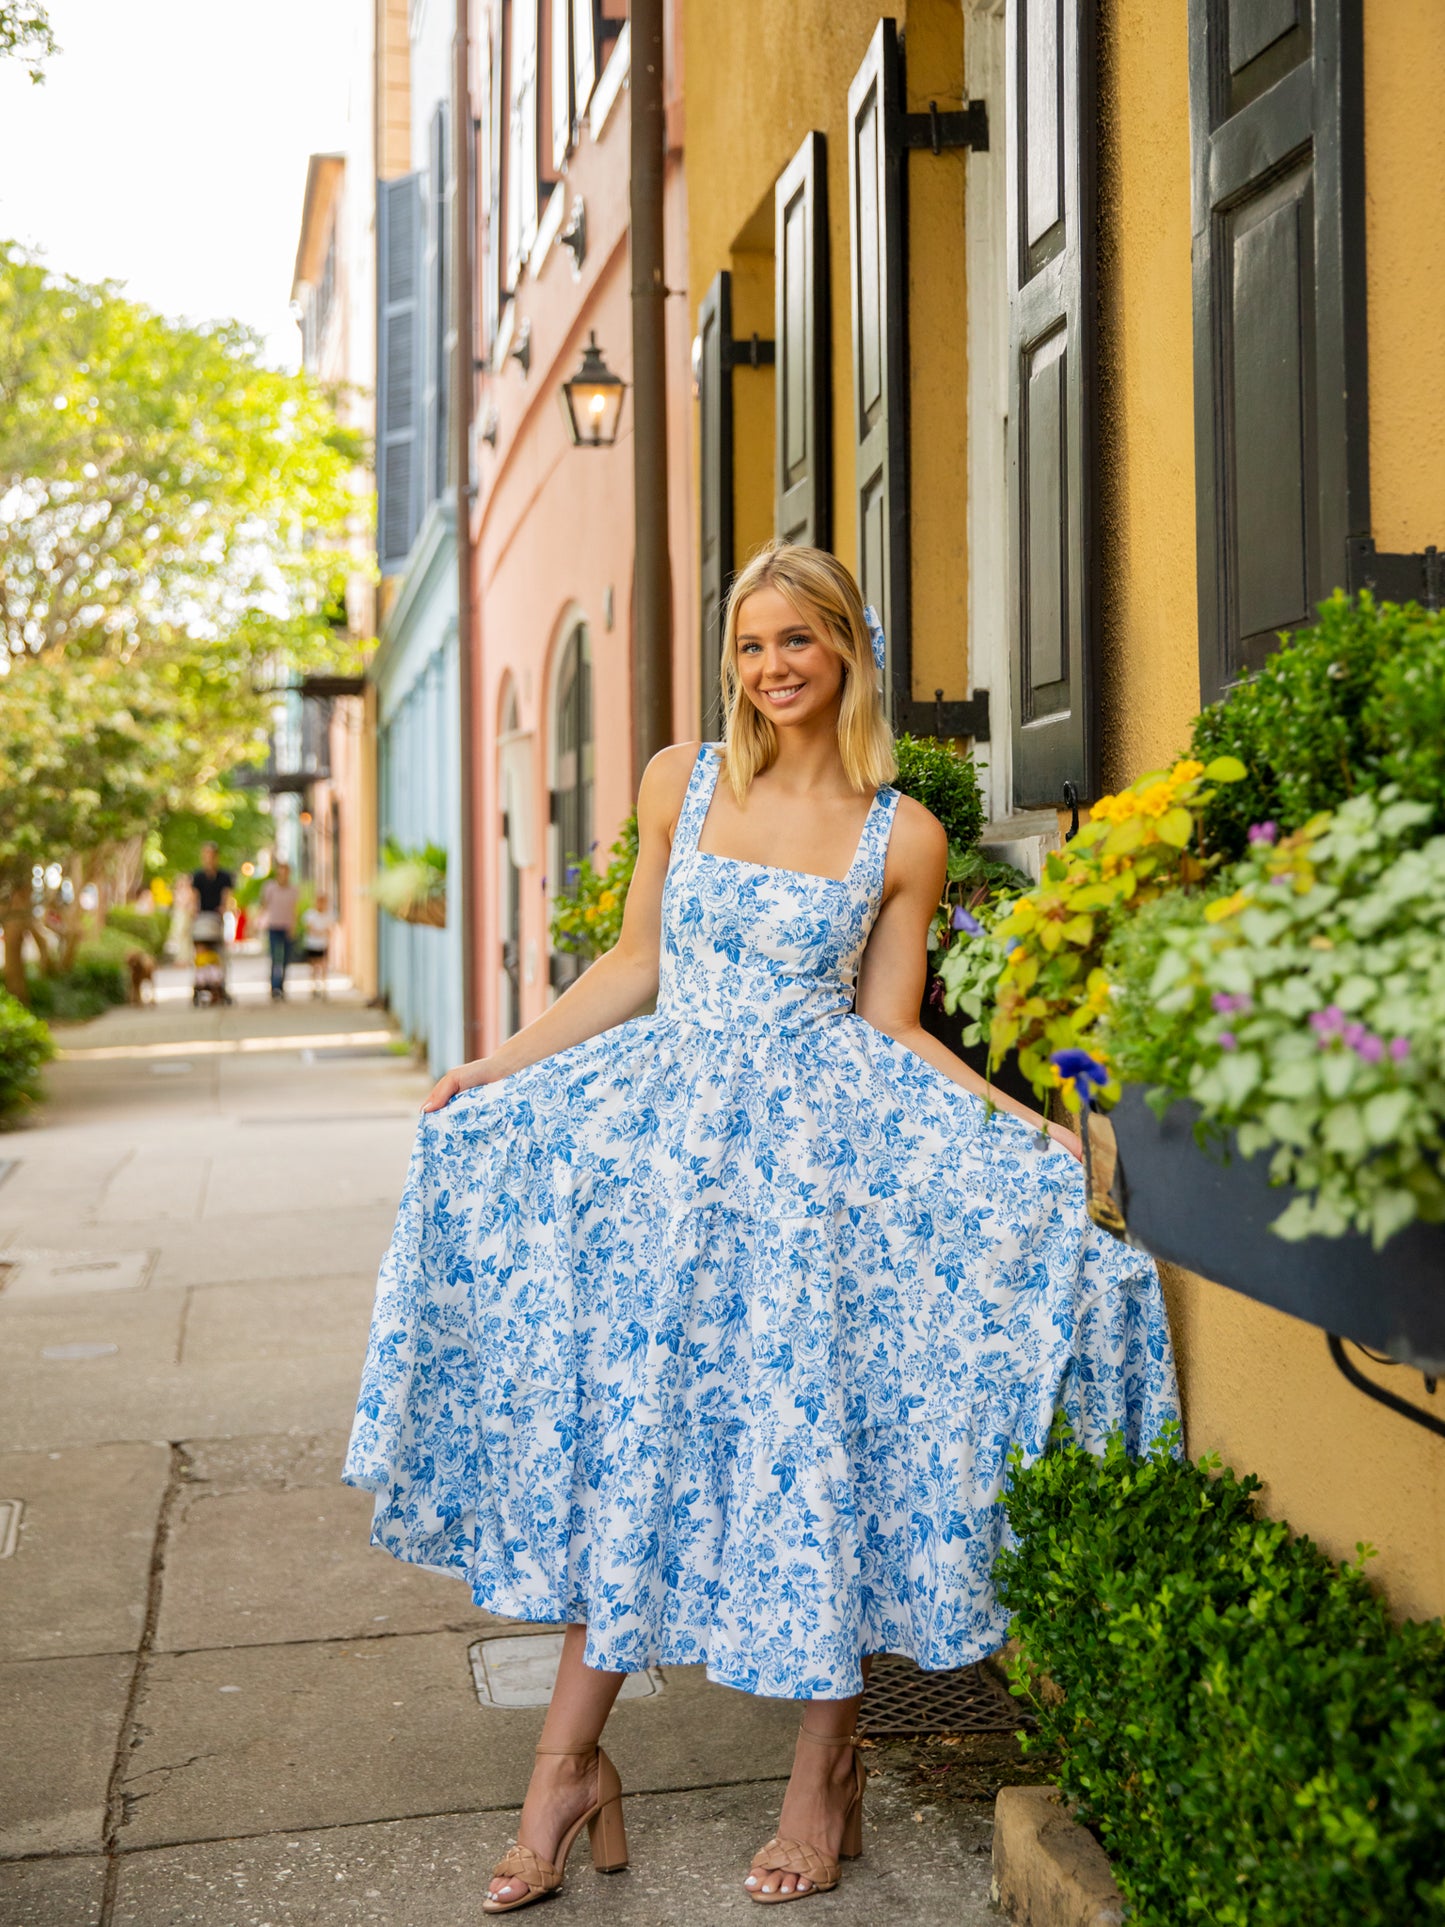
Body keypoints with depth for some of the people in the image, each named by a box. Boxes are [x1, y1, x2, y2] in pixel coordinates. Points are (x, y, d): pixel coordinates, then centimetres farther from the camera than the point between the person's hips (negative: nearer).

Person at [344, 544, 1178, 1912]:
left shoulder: (903, 837, 1)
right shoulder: (681, 781, 6)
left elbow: (887, 1030, 4)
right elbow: (636, 964, 12)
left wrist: (1024, 1122, -6)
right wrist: (500, 1065, 7)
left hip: (818, 1142, -2)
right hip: (668, 1124, 2)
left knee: (808, 1433, -1)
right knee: (627, 1432, 3)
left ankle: (824, 1770, 18)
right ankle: (569, 1762, 15)